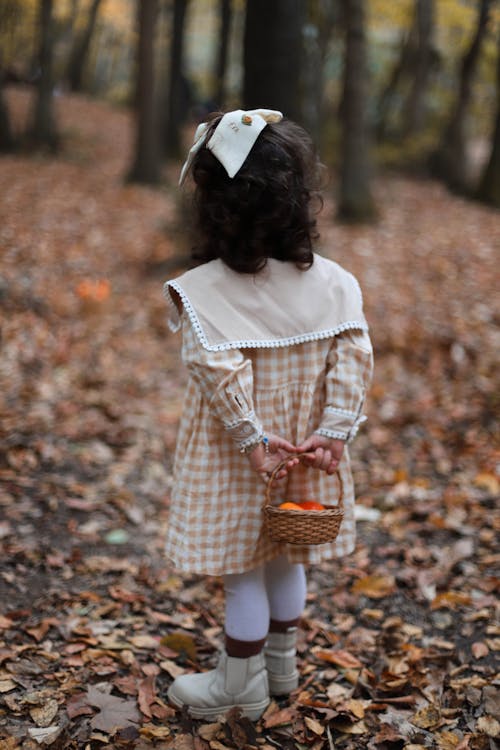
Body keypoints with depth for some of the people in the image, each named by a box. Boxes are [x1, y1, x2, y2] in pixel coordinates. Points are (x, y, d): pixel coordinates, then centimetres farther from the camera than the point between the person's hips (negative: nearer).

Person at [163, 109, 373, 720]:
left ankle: (241, 685, 27)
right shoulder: (331, 281, -7)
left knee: (242, 572, 11)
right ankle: (282, 665, 41)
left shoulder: (203, 290, -20)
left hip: (237, 461, -5)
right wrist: (334, 432, -11)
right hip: (304, 453, 5)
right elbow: (352, 357, -12)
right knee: (285, 560, 24)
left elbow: (223, 373, -26)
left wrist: (253, 439, -19)